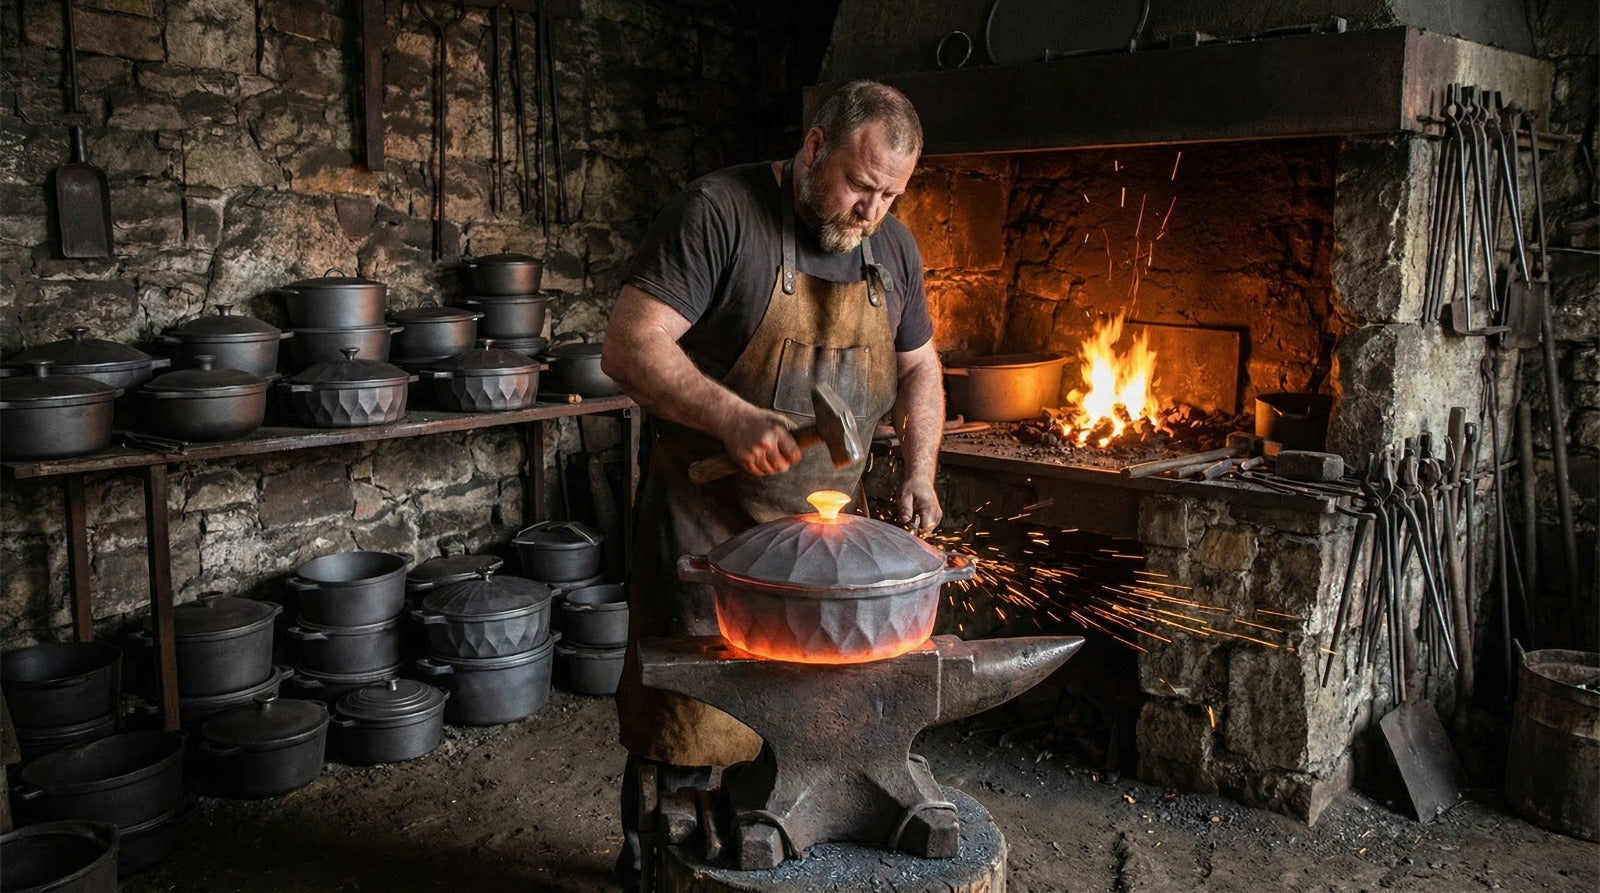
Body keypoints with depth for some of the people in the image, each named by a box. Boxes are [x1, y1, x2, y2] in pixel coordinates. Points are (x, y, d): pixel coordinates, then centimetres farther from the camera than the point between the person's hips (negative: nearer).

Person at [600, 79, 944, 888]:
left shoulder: (891, 246, 6)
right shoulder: (716, 212, -14)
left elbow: (918, 368, 17)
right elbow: (629, 347, -21)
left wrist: (918, 473, 3)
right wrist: (733, 418, -33)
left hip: (824, 523, 6)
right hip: (710, 519, -6)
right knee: (687, 728, 1)